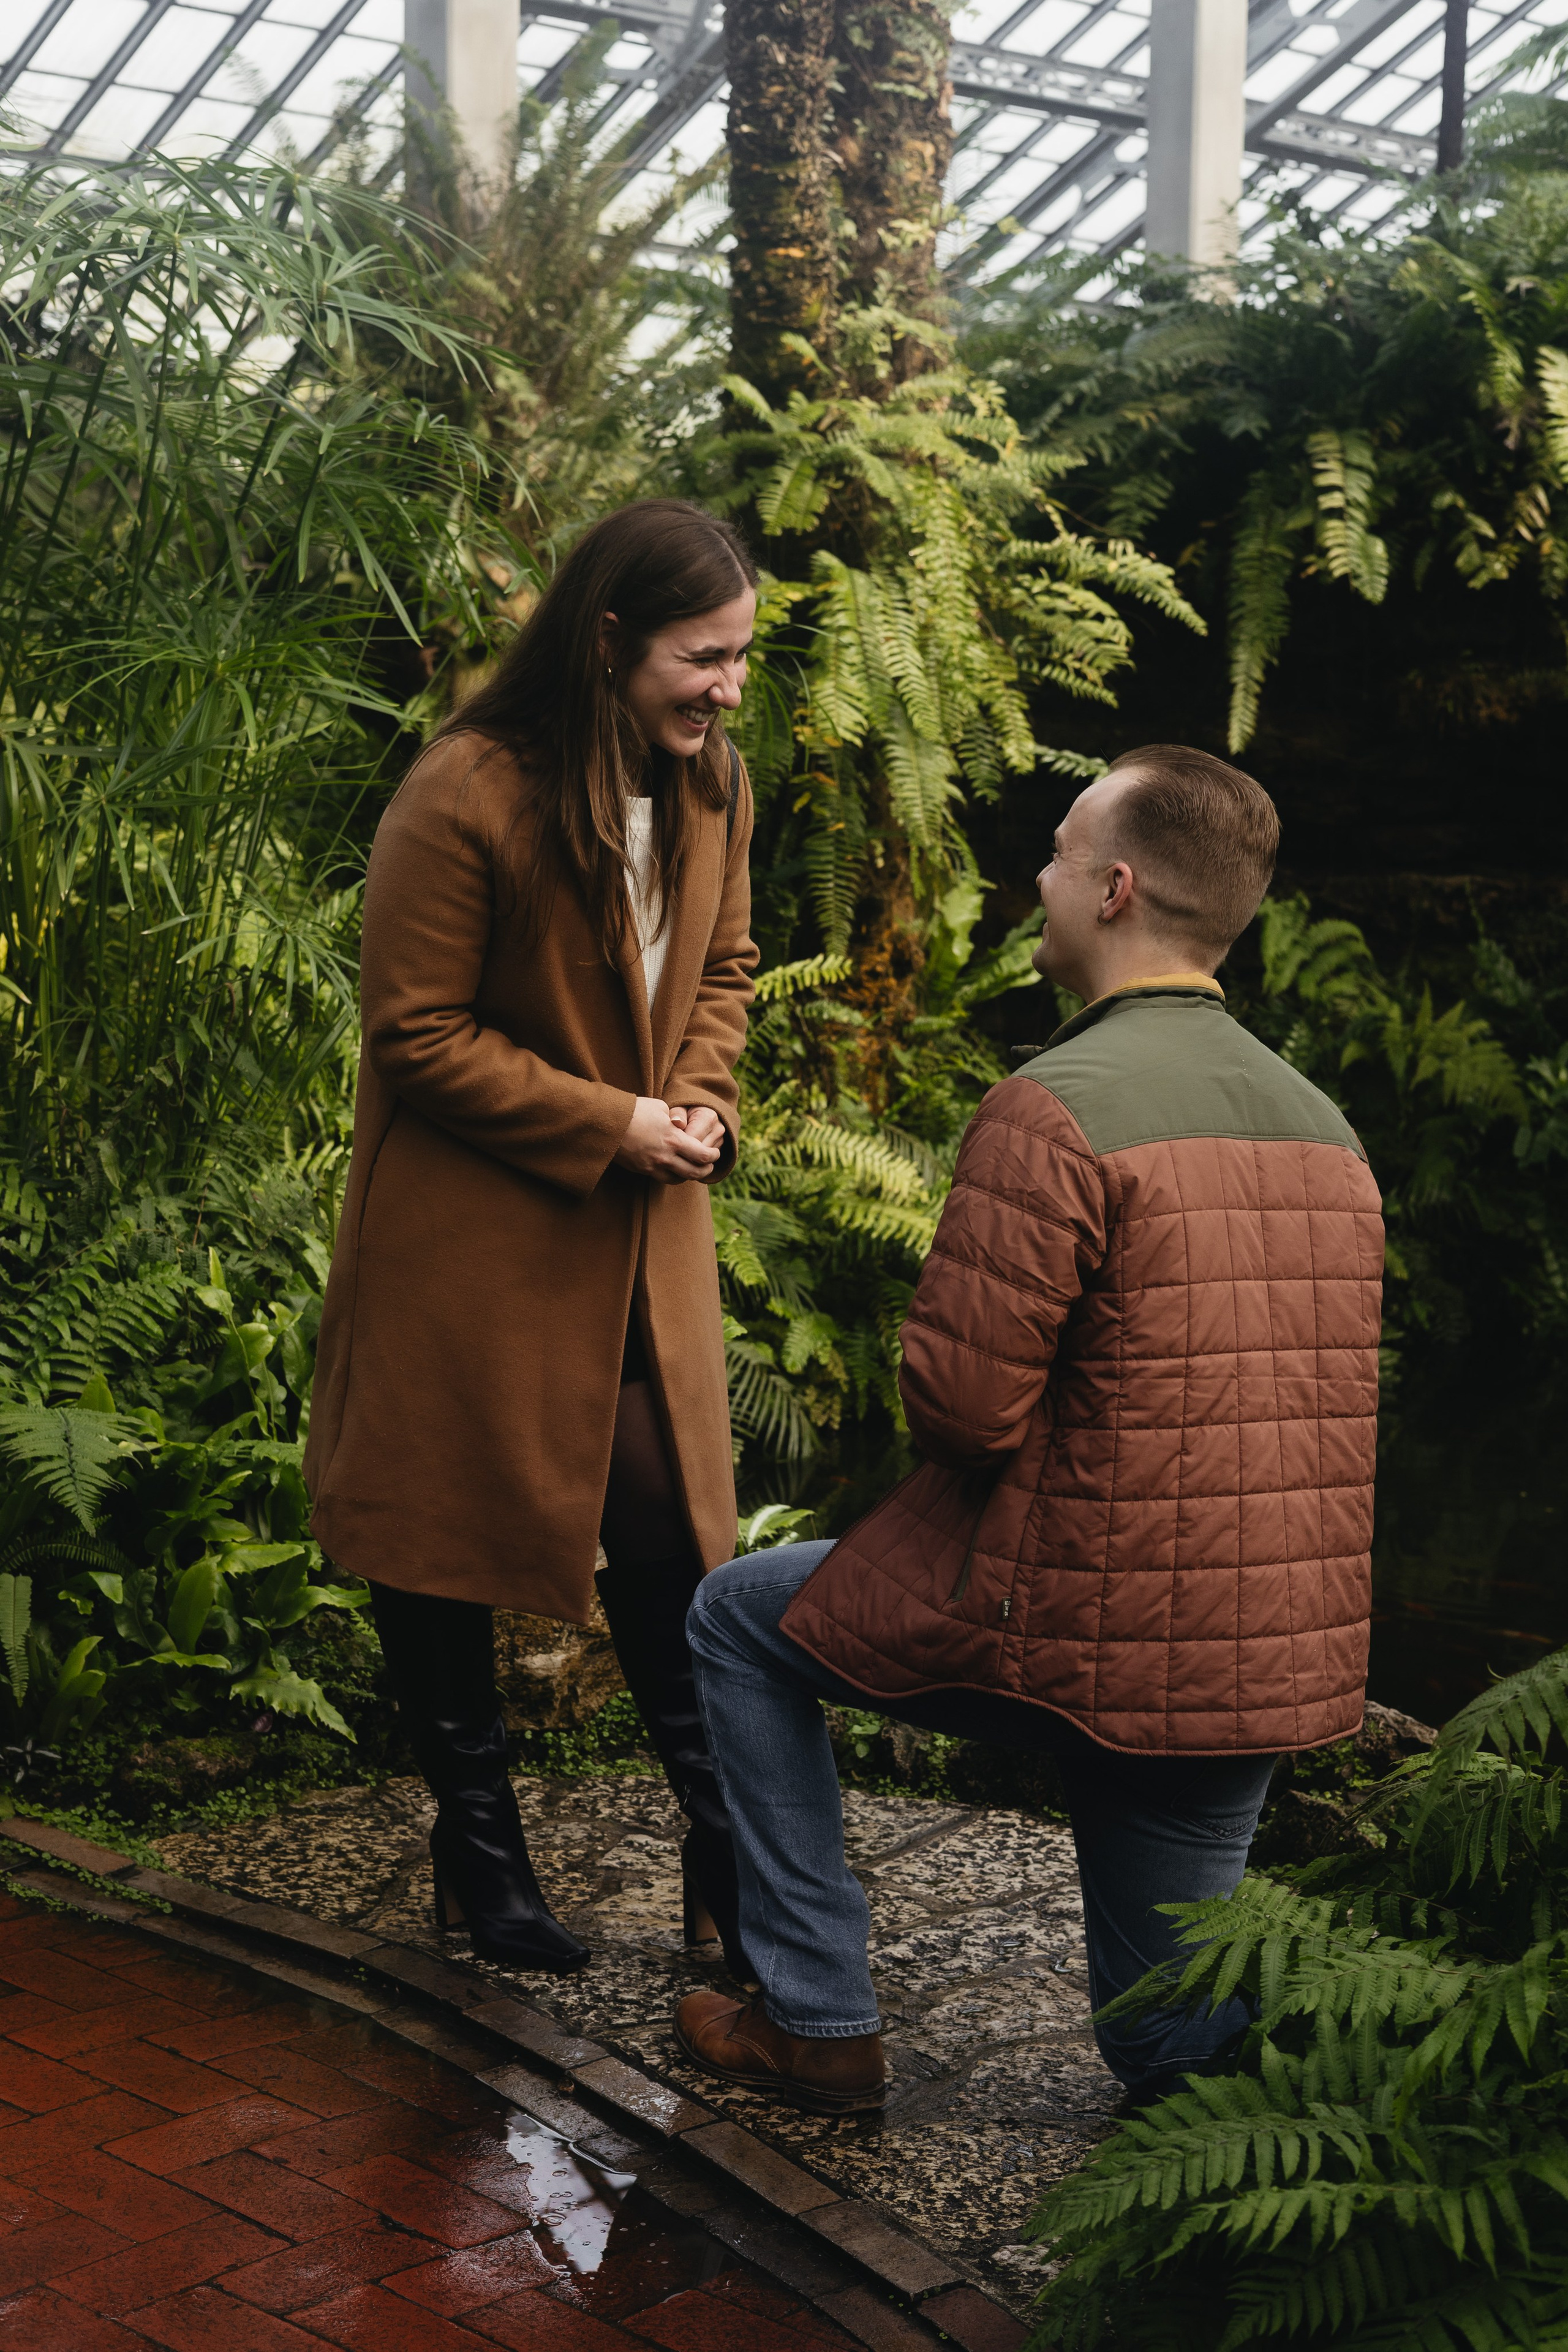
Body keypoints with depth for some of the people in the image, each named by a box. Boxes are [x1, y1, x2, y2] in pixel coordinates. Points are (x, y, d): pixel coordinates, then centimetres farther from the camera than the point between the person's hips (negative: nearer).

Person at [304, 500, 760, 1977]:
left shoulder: (709, 783, 1)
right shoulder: (465, 798, -21)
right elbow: (417, 1035, -16)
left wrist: (700, 1103, -4)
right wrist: (609, 1122, -17)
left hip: (640, 1233, 6)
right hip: (468, 1235, -5)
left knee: (666, 1528, 6)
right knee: (443, 1537, 7)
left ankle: (727, 1855, 17)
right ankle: (478, 1849, 24)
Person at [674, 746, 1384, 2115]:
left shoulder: (1058, 1109, -17)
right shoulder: (1327, 1127, 9)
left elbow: (959, 1400, -18)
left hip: (1075, 1630, -7)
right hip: (1275, 1665, 7)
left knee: (742, 1619, 18)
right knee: (1174, 2049, 23)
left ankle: (821, 2023, 19)